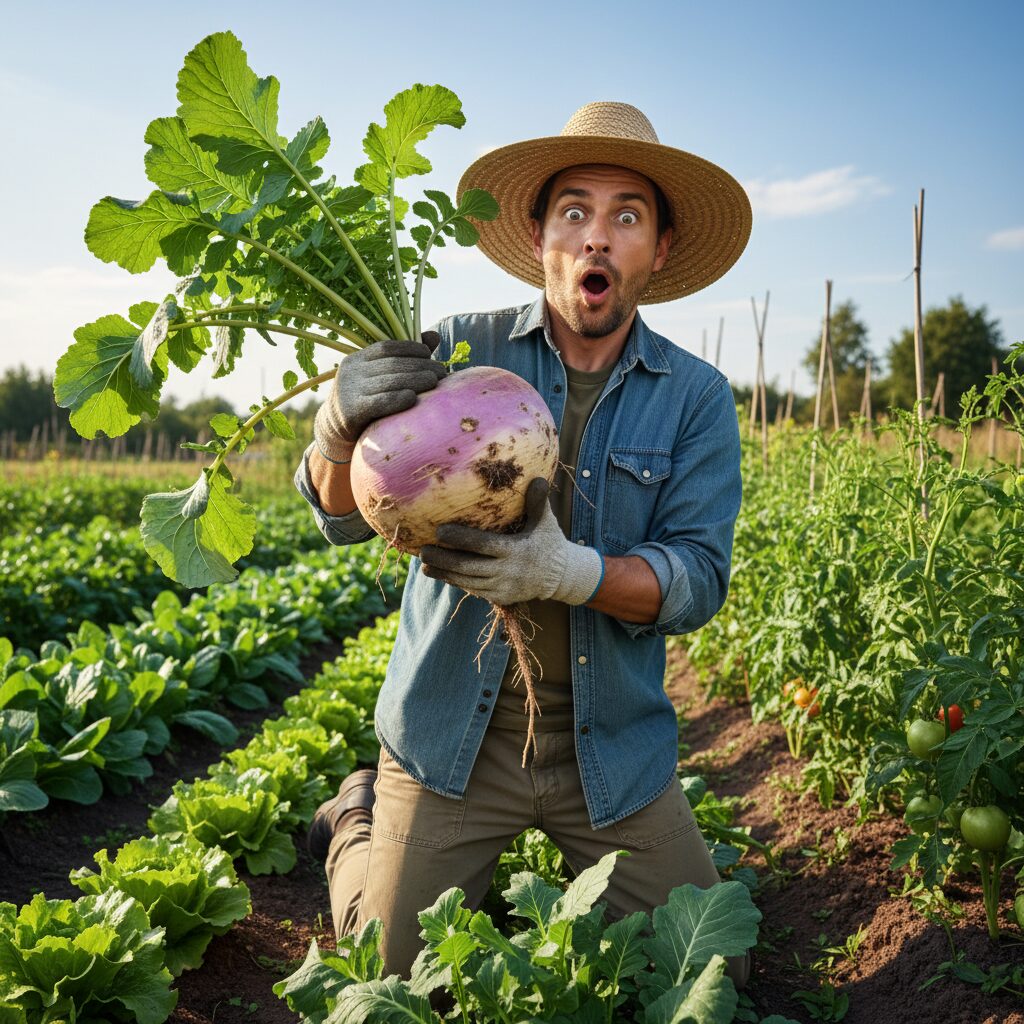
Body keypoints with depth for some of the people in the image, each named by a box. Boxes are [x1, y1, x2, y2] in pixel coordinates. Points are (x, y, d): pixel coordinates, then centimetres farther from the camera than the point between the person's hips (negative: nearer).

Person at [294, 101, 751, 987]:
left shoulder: (696, 398, -4)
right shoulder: (460, 350, -7)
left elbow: (700, 580, -12)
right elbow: (348, 518, -12)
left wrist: (569, 572, -31)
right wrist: (339, 428, -35)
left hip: (612, 743, 2)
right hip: (452, 736, -1)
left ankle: (574, 849, 33)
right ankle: (361, 821, 35)